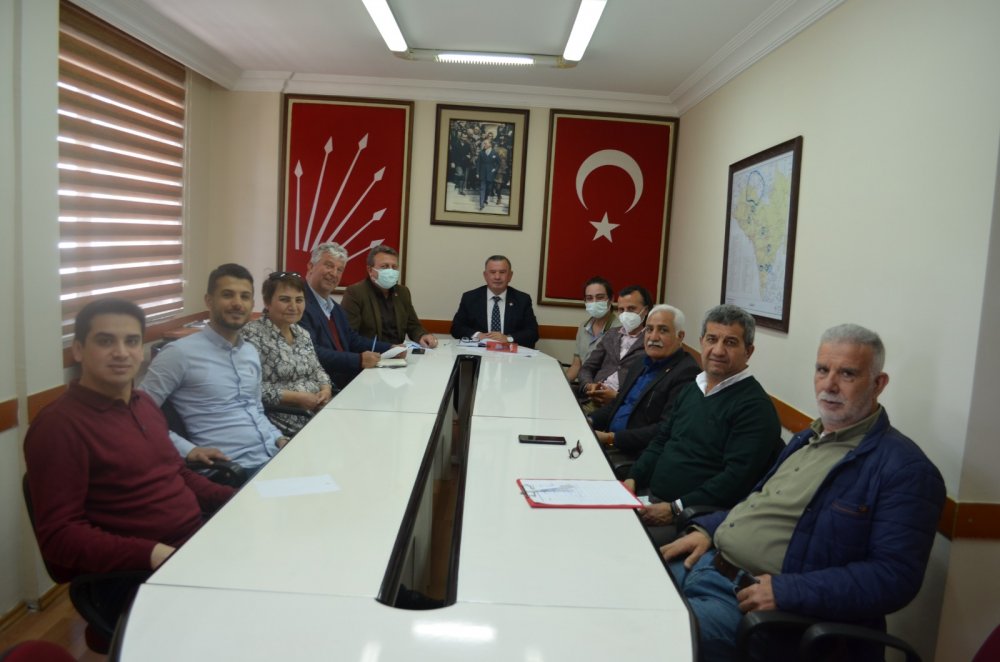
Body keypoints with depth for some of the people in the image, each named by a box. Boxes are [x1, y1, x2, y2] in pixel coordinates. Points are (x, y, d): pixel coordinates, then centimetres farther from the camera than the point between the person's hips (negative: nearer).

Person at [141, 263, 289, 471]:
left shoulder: (251, 352, 15)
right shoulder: (180, 353, -8)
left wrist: (279, 438, 6)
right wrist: (188, 449, -18)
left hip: (277, 454, 7)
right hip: (236, 469, -7)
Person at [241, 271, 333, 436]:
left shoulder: (303, 334, 14)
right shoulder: (252, 334, -10)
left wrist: (325, 389, -3)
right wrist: (297, 397, -19)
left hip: (318, 411, 8)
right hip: (283, 420, -8)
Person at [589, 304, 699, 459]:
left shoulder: (687, 372, -14)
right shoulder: (640, 363, 15)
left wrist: (611, 438, -21)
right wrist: (590, 421, 3)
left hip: (637, 456, -8)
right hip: (610, 446, 8)